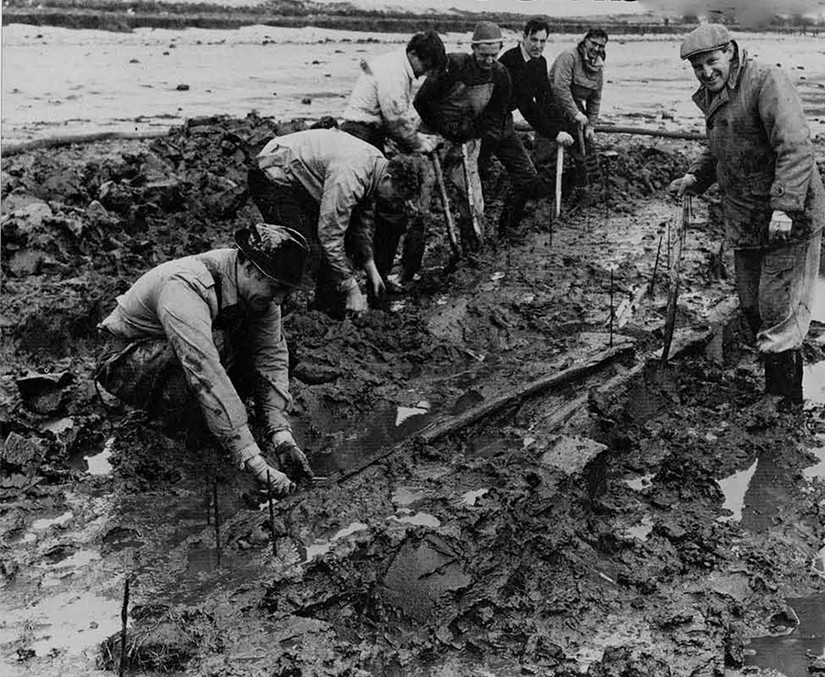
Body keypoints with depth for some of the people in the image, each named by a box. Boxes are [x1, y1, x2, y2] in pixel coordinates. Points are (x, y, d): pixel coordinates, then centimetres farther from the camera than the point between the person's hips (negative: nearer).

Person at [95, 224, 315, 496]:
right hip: (125, 364, -7)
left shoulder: (258, 288, -14)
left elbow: (271, 359, -15)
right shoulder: (185, 287, -36)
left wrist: (282, 437, -29)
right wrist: (254, 461, -47)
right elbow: (206, 373, -44)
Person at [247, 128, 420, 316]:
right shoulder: (349, 176, -34)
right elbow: (330, 236, -33)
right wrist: (352, 290, -29)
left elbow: (363, 220, 8)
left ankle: (330, 309, 13)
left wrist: (370, 268, 4)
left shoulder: (378, 161, -5)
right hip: (273, 178, -9)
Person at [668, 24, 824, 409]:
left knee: (778, 313, -4)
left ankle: (785, 402, 9)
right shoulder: (713, 98, 13)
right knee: (752, 309, 15)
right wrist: (695, 177, 9)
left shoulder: (767, 81, -14)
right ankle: (774, 388, 30)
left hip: (789, 222, -9)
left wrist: (783, 207, -30)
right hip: (744, 225, 9)